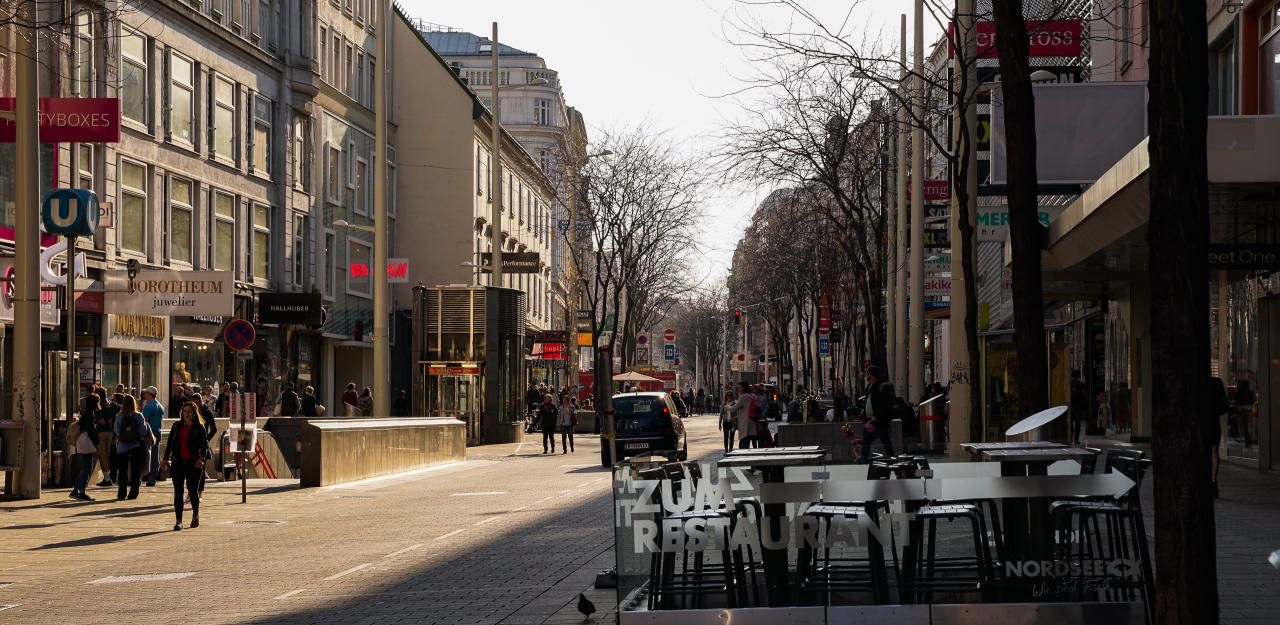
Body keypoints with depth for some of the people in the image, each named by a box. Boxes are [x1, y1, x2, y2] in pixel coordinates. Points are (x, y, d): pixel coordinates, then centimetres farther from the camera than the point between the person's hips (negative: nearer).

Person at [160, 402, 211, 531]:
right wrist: (166, 459, 4)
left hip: (193, 463, -3)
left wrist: (201, 458, -19)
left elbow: (204, 445, -3)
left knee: (193, 491, 1)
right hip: (178, 462, 3)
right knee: (178, 492, -2)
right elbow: (169, 443, 13)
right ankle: (179, 521, 0)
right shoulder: (176, 426, 11)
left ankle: (195, 515, 27)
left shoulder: (199, 428, 0)